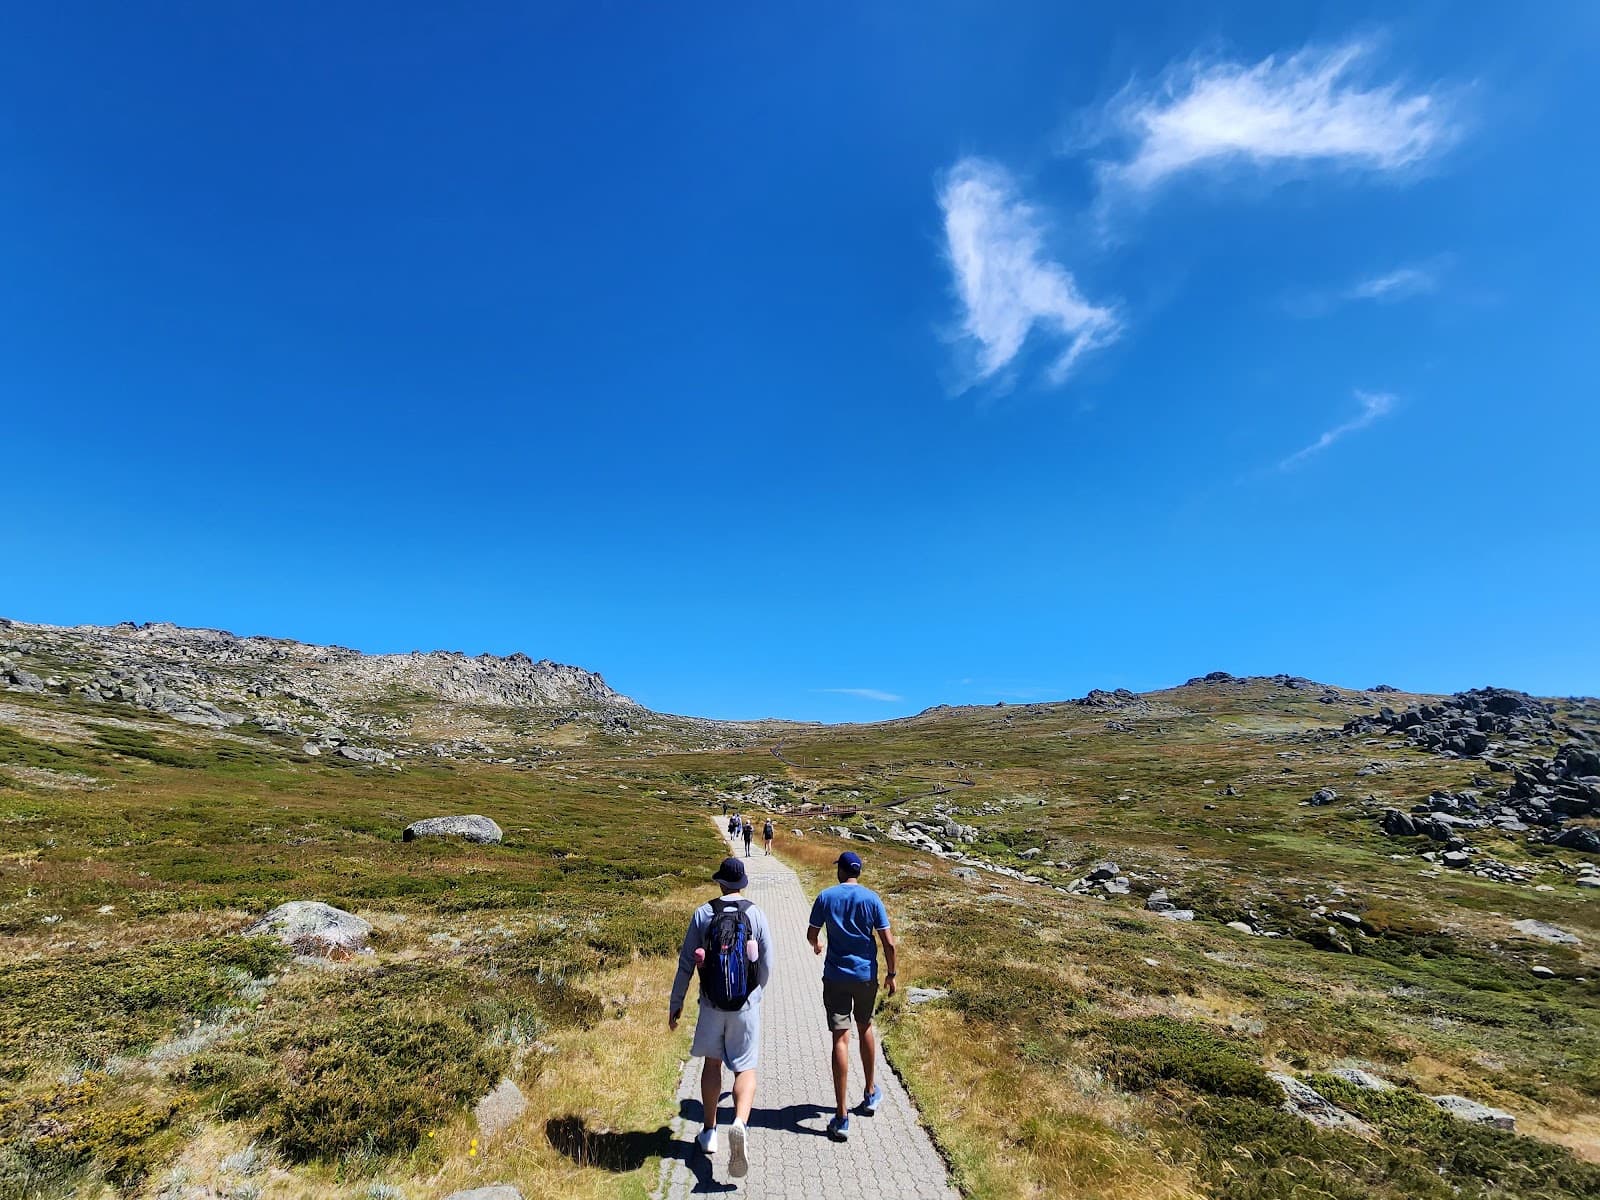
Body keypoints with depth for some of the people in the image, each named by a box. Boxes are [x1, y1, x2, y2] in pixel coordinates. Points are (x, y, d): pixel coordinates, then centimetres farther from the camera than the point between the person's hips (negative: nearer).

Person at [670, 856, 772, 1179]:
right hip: (747, 1005, -1)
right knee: (745, 1068, 9)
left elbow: (686, 962, -3)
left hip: (712, 1004, 1)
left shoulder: (702, 914, -6)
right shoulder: (756, 914, -6)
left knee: (712, 1063, 21)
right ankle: (740, 1122, -16)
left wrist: (676, 1003, 7)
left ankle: (709, 1133, 29)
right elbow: (767, 964, 0)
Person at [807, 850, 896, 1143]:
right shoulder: (872, 898, -5)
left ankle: (841, 1118, 0)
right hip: (866, 974, 2)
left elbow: (811, 935, 3)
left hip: (836, 976, -1)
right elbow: (888, 942, -6)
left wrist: (817, 945, 26)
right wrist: (891, 974, 6)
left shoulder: (826, 897, -6)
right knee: (865, 1027, 23)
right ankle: (871, 1094, 37)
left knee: (840, 1038, 0)